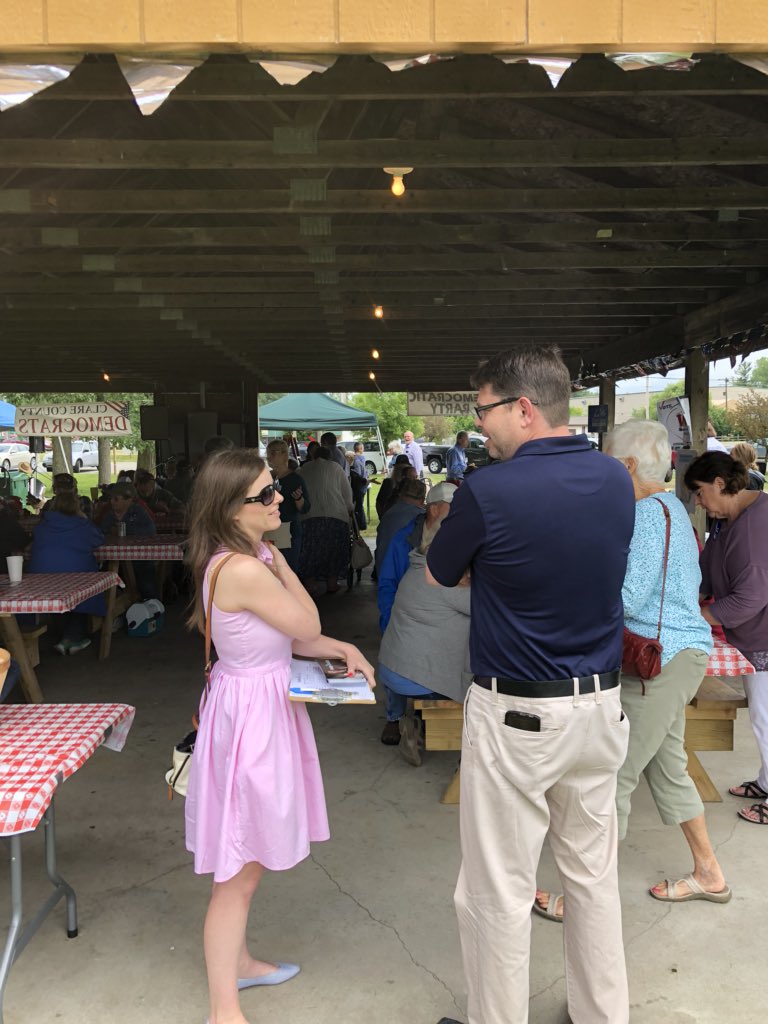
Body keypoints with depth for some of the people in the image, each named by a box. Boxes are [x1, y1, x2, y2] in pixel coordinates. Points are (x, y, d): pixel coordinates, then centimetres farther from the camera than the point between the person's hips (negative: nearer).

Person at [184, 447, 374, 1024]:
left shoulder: (247, 558, 4)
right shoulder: (245, 570, -27)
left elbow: (284, 635, 11)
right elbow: (307, 625, -14)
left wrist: (341, 649, -1)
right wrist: (278, 560, -8)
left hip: (264, 707, 10)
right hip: (252, 714, -10)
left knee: (249, 860, 25)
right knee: (240, 872, 5)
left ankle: (238, 962, 45)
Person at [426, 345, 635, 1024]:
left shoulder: (488, 491, -18)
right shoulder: (617, 479, -1)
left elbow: (441, 576, -2)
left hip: (516, 714, -6)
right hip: (601, 705, 7)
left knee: (499, 892, 10)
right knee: (594, 875, 21)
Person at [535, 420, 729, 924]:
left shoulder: (649, 511, -19)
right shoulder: (671, 506, 13)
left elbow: (627, 598, -25)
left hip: (660, 662, -11)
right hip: (681, 653, 11)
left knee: (615, 775, -3)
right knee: (668, 767, 21)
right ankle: (709, 874, 36)